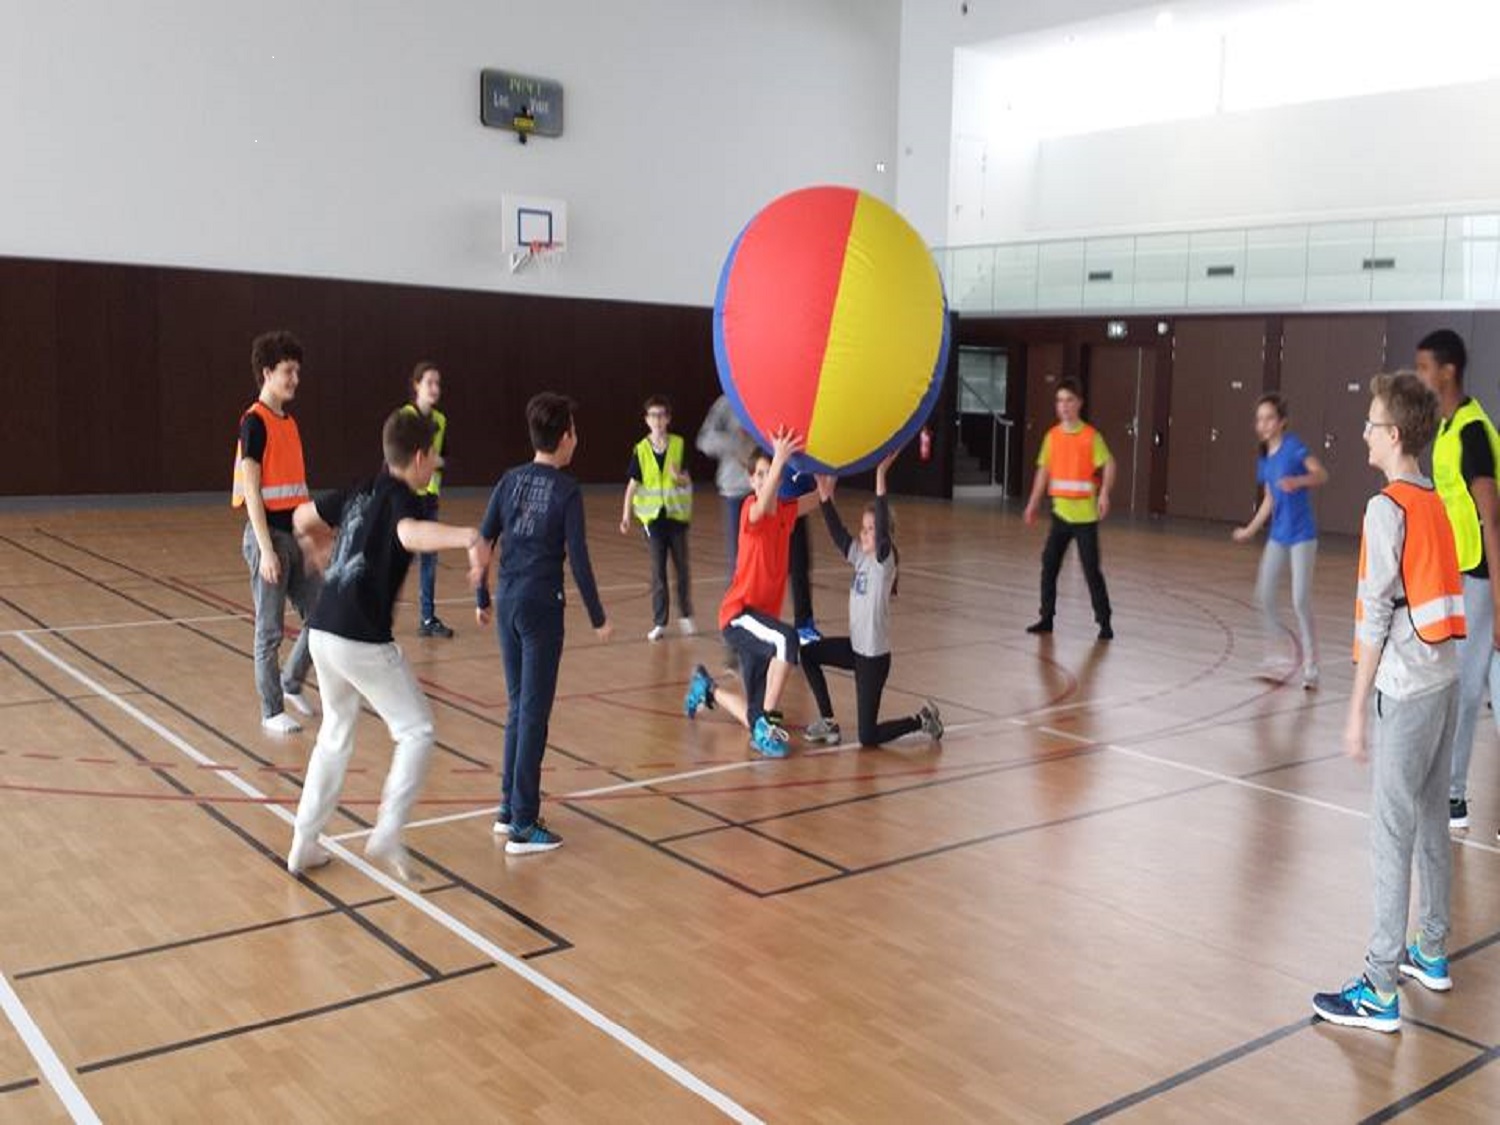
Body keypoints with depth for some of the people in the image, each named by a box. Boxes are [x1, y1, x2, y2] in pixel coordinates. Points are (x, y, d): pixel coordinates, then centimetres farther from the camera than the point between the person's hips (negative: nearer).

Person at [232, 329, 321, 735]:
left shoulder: (289, 422, 13)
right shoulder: (254, 422, -11)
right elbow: (251, 490, -15)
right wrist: (266, 549, -19)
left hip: (296, 534, 8)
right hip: (269, 534, -8)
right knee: (270, 631, 1)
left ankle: (292, 684, 29)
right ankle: (272, 711, 12)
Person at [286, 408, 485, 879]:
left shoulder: (361, 492, 13)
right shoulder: (403, 499, -10)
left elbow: (303, 518, 28)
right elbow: (411, 534, -35)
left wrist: (318, 544, 48)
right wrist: (468, 536, -50)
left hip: (322, 631, 8)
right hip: (363, 641, -8)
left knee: (335, 735, 22)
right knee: (417, 731, 6)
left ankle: (304, 843, 26)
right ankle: (387, 833, -2)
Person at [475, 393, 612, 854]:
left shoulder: (511, 480, 6)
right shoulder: (566, 491, -9)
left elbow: (484, 542, 7)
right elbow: (578, 560, -11)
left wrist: (482, 599, 18)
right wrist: (598, 618, -2)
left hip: (507, 605, 6)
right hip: (541, 608, -6)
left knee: (519, 708, 18)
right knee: (534, 713, 0)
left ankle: (509, 808, 25)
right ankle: (523, 825, 4)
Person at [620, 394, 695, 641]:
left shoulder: (679, 445, -2)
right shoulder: (640, 450, -2)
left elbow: (687, 479, 0)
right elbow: (633, 484, -2)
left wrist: (679, 477, -24)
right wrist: (626, 514, -10)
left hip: (677, 513, 0)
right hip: (653, 516, 0)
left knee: (682, 567, 9)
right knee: (658, 571, 4)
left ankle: (685, 616, 26)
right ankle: (659, 622, 11)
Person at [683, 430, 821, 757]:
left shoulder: (786, 511, 5)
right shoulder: (751, 509, -15)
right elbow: (762, 506, -39)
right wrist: (779, 460, -54)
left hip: (763, 614, 7)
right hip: (738, 614, -7)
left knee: (756, 720, 12)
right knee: (787, 640, -40)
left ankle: (708, 688, 42)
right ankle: (768, 721, -27)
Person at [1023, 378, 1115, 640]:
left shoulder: (1091, 436, -7)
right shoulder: (1052, 436, 7)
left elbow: (1108, 465, -14)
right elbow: (1044, 471, 12)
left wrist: (1104, 493, -30)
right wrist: (1033, 504, 9)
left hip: (1085, 515, -5)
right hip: (1060, 512, 5)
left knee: (1091, 569, -2)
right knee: (1049, 564, 4)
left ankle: (1104, 622, 8)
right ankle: (1047, 618, 15)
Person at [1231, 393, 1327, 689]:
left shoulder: (1293, 446, -12)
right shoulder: (1264, 458, 8)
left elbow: (1322, 473, -24)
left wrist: (1297, 481, -42)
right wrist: (1250, 530, 21)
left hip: (1301, 534, -7)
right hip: (1278, 534, 7)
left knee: (1301, 601, -7)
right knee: (1264, 596, 6)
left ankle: (1311, 669, 3)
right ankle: (1273, 659, 19)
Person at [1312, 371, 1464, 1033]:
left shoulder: (1387, 509, -14)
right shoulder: (1435, 504, 10)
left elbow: (1375, 617, -16)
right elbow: (1430, 598, 14)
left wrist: (1357, 709, -12)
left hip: (1405, 689, -9)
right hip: (1446, 679, 9)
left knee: (1392, 836, -5)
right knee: (1431, 821, 19)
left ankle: (1380, 992, 0)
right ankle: (1432, 953, 33)